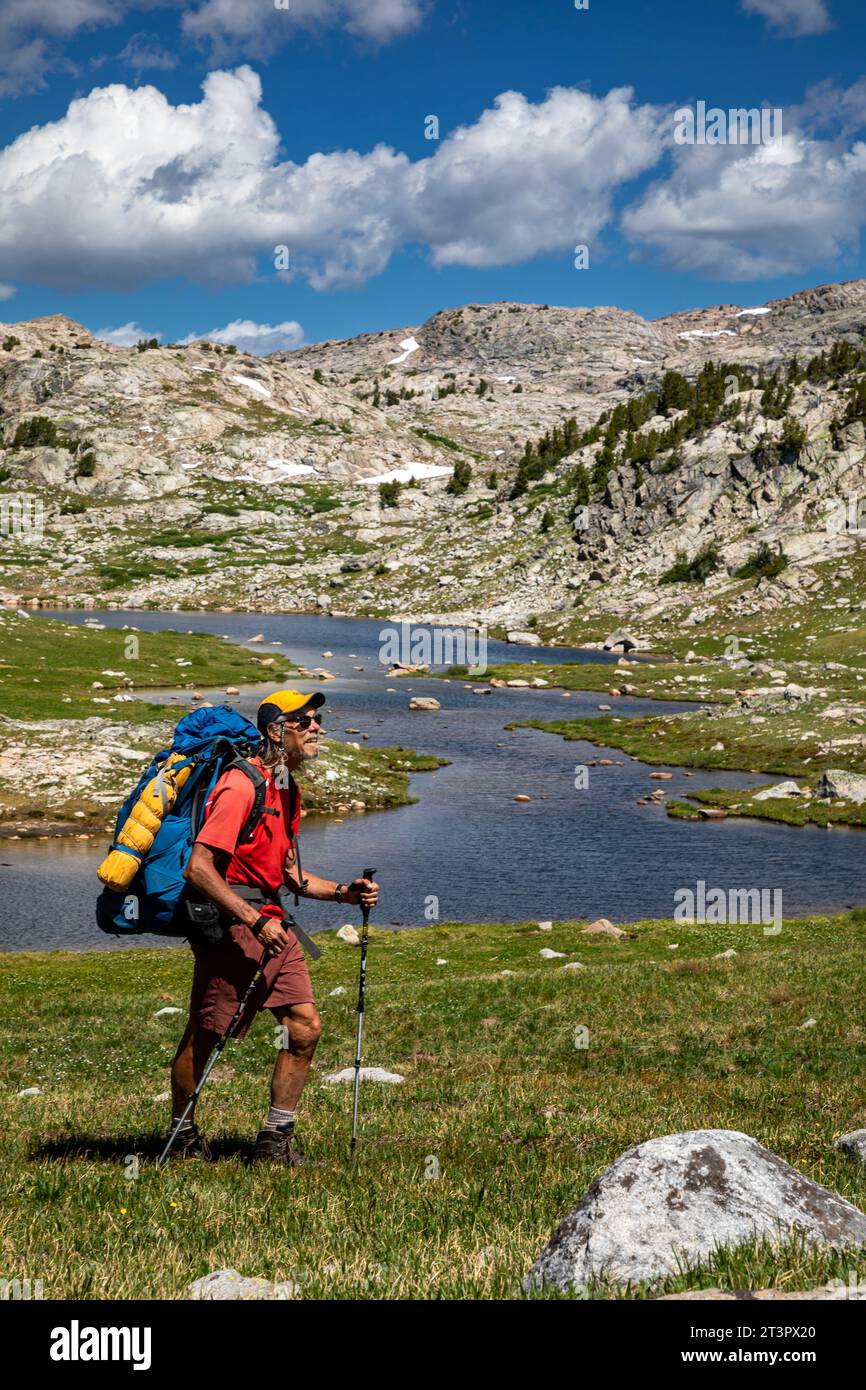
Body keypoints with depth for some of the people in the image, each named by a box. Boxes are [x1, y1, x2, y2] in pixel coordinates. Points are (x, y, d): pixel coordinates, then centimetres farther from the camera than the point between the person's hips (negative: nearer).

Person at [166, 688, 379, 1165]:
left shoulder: (287, 789, 13)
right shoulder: (242, 785, -17)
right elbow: (199, 868, -23)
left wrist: (345, 892, 7)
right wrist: (255, 922, -23)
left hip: (269, 922, 9)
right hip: (228, 923, -9)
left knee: (305, 1027, 2)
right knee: (204, 1037, 3)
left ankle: (276, 1139, 12)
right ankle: (183, 1135, 22)